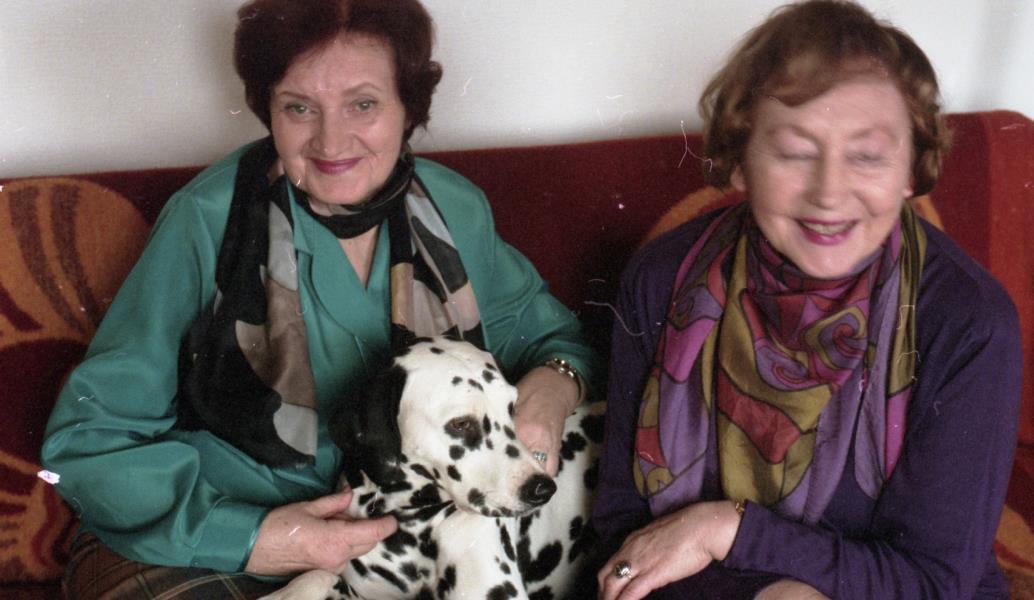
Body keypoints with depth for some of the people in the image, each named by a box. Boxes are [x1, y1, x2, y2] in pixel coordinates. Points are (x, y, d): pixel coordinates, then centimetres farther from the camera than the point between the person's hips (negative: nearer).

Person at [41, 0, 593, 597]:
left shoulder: (456, 210, -2)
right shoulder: (208, 220, -14)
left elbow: (544, 331, 14)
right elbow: (91, 436, -11)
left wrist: (553, 383, -11)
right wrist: (250, 540, -25)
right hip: (216, 541, -3)